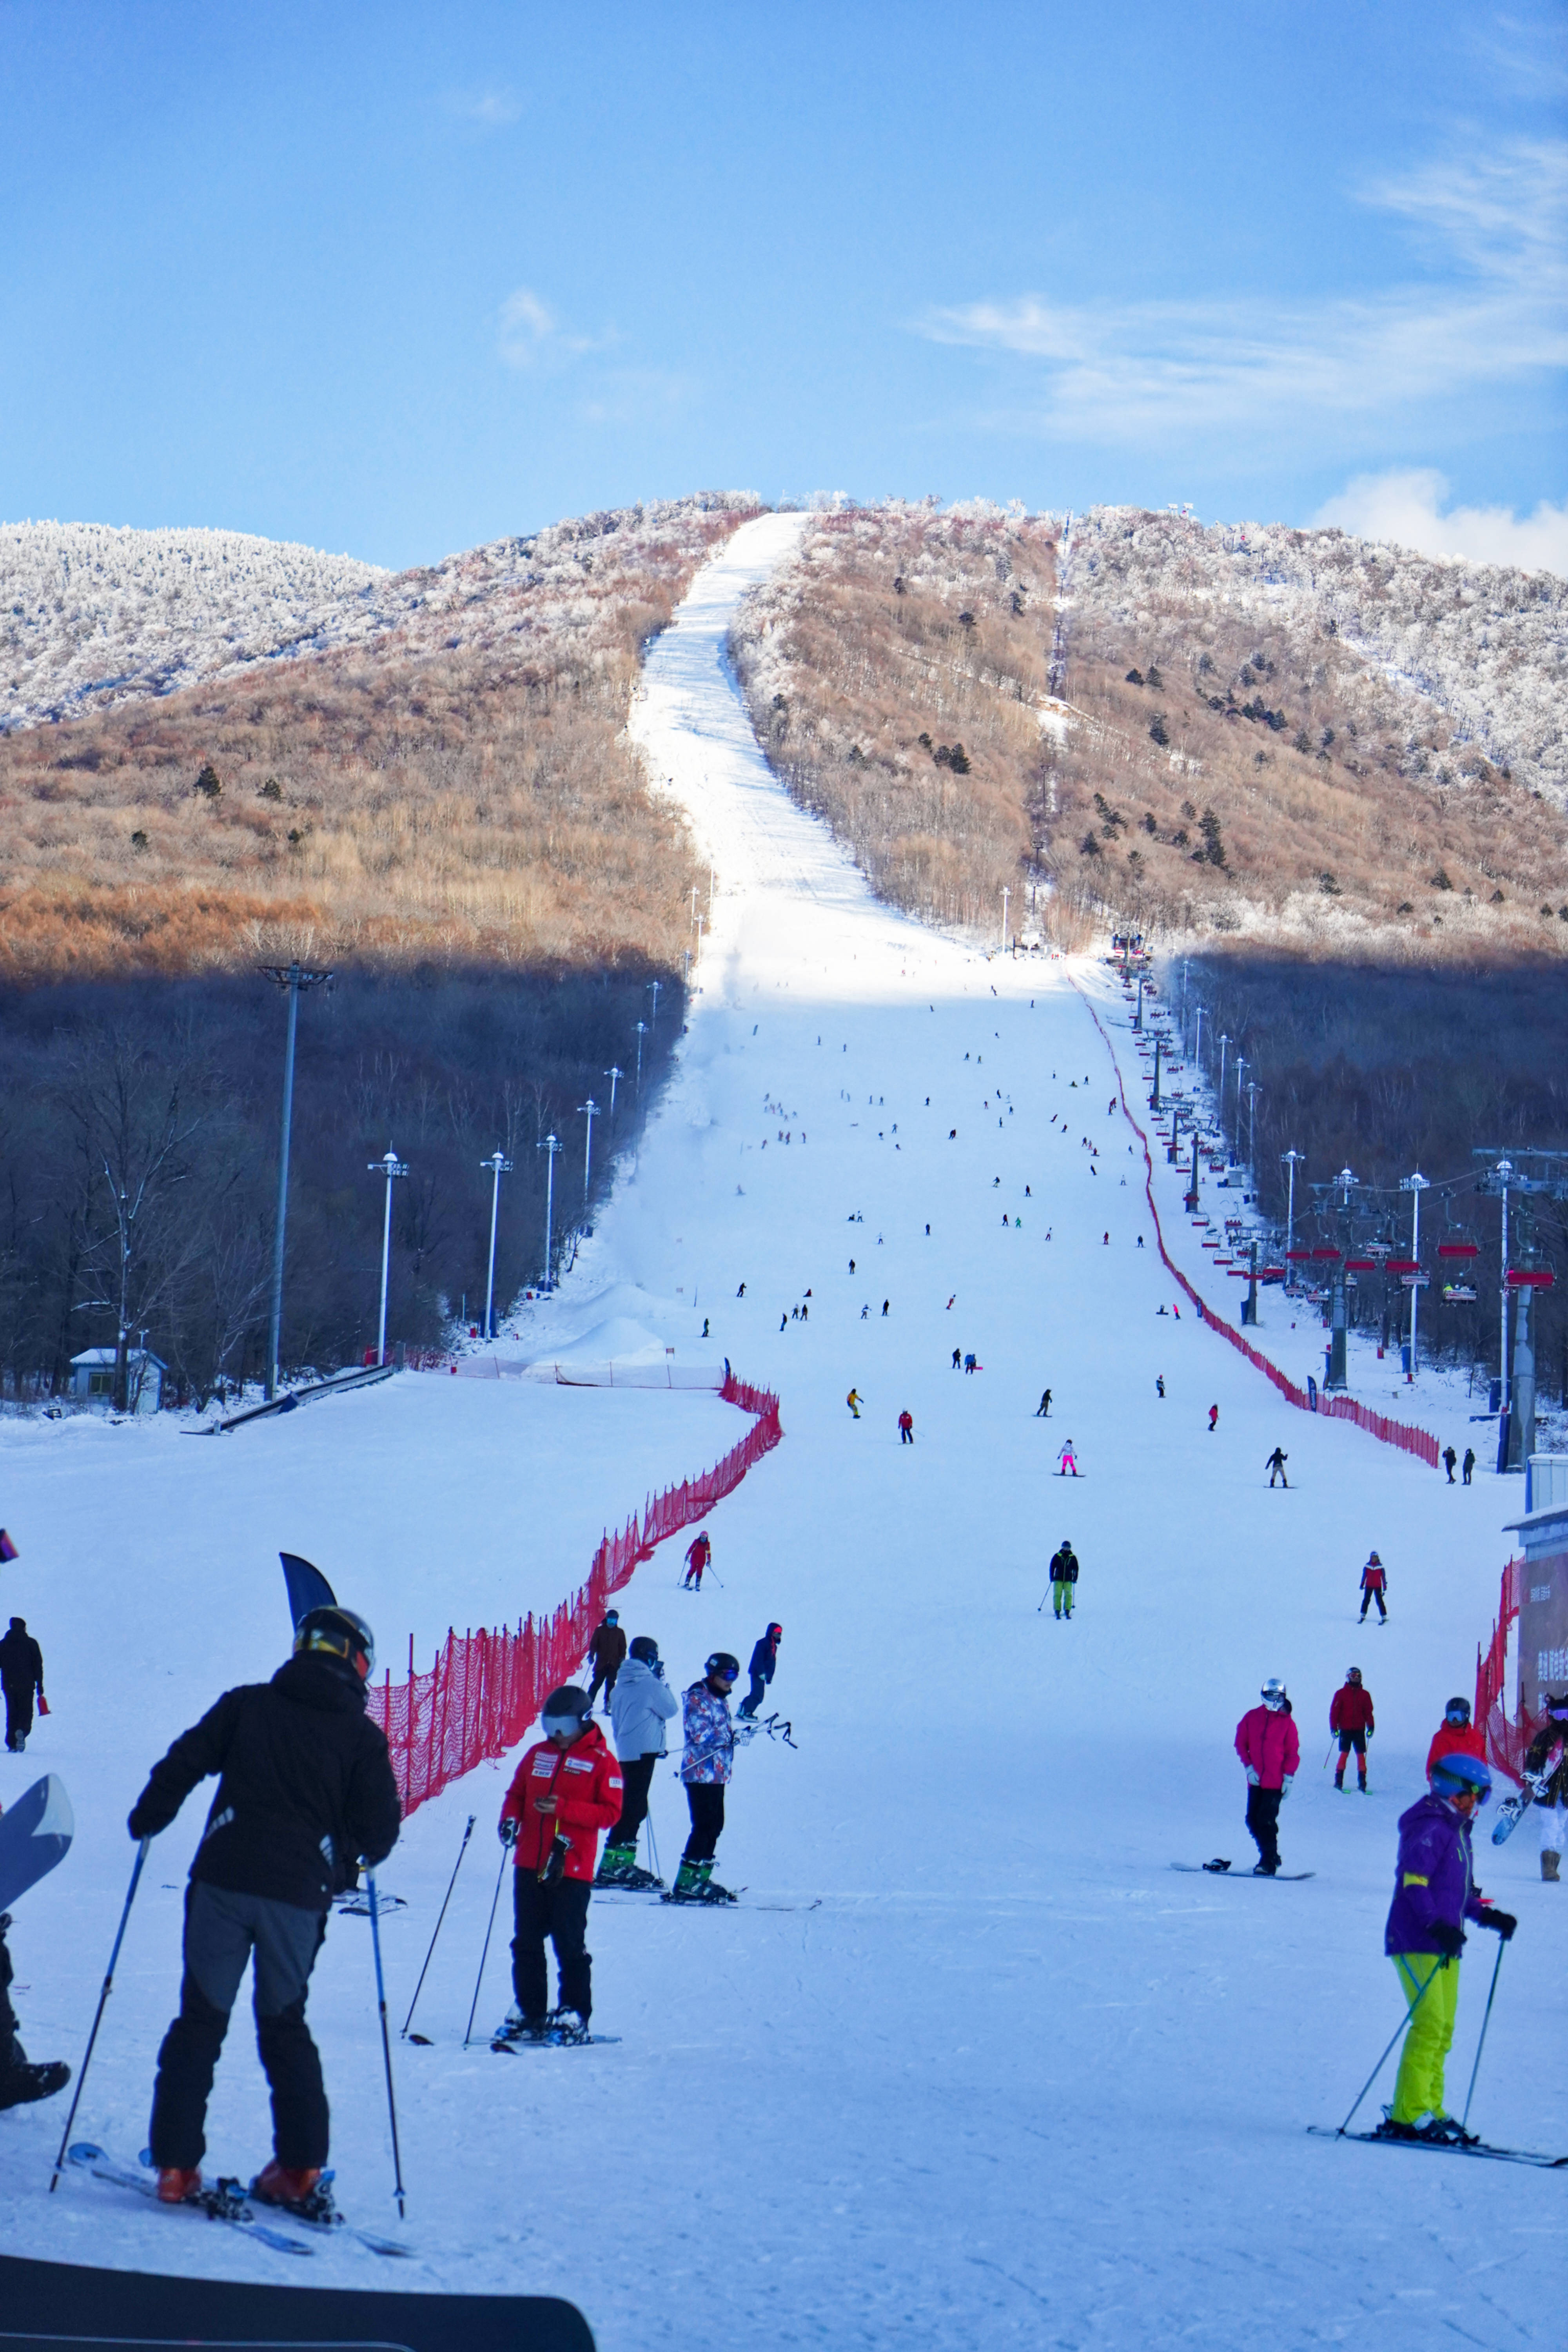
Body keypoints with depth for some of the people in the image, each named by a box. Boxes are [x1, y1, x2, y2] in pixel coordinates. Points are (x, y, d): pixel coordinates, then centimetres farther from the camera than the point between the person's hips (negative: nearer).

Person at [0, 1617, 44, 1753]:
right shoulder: (31, 1643, 0)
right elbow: (38, 1665, -2)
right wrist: (40, 1685, 3)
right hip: (26, 1684, -2)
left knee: (12, 1713, 11)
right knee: (26, 1711, 3)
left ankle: (12, 1743, 4)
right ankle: (22, 1731, -26)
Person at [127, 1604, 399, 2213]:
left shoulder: (247, 1705, 6)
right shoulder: (362, 1735, 4)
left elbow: (183, 1763, 4)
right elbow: (381, 1827, 1)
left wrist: (146, 1820, 21)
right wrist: (350, 1864, 22)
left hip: (223, 1880, 0)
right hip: (300, 1894, 0)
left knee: (200, 2022, 8)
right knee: (285, 2026, 15)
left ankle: (176, 2165, 2)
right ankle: (301, 2169, 10)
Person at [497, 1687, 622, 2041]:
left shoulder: (601, 1762, -3)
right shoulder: (538, 1754, 12)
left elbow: (610, 1812, -9)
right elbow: (517, 1793, 19)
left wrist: (562, 1809, -18)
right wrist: (510, 1818, -3)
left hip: (571, 1869, -5)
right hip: (529, 1865, 5)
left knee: (569, 1945, -2)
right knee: (526, 1943, 8)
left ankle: (574, 2017, 5)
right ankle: (528, 2014, 16)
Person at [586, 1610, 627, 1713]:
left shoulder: (619, 1632, 9)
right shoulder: (599, 1630, 6)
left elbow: (623, 1647, 10)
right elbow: (593, 1644, 3)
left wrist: (622, 1658, -4)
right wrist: (591, 1656, -11)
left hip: (614, 1663, 1)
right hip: (601, 1662, -1)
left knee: (610, 1683, -3)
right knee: (597, 1682, -4)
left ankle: (607, 1705, 3)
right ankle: (589, 1703, 5)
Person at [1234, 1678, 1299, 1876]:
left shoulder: (1287, 1722, 1)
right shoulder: (1252, 1717, 7)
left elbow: (1293, 1752, 2)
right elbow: (1241, 1743, 9)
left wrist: (1288, 1778, -5)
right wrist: (1249, 1767, -3)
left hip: (1275, 1782, -4)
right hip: (1256, 1779, 4)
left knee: (1266, 1820, -12)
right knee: (1253, 1820, 3)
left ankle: (1268, 1863, -8)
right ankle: (1271, 1856, 17)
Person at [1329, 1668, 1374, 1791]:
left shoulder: (1365, 1695, 9)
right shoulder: (1341, 1694, 2)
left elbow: (1368, 1712, 12)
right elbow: (1334, 1711, 1)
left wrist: (1371, 1727, 2)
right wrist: (1334, 1728, -5)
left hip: (1359, 1730, 2)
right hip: (1345, 1730, -2)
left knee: (1361, 1754, -1)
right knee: (1344, 1753, -5)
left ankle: (1362, 1782, 1)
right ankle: (1338, 1781, 0)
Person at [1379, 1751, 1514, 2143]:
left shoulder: (1456, 1830, 19)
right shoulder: (1430, 1829, -12)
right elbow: (1413, 1883, -23)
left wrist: (1489, 1917, 15)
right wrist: (1437, 1926, -33)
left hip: (1443, 1946, 10)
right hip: (1417, 1944, -10)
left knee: (1443, 2029, 10)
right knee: (1430, 2024, -14)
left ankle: (1429, 2111, 14)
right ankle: (1408, 2116, -15)